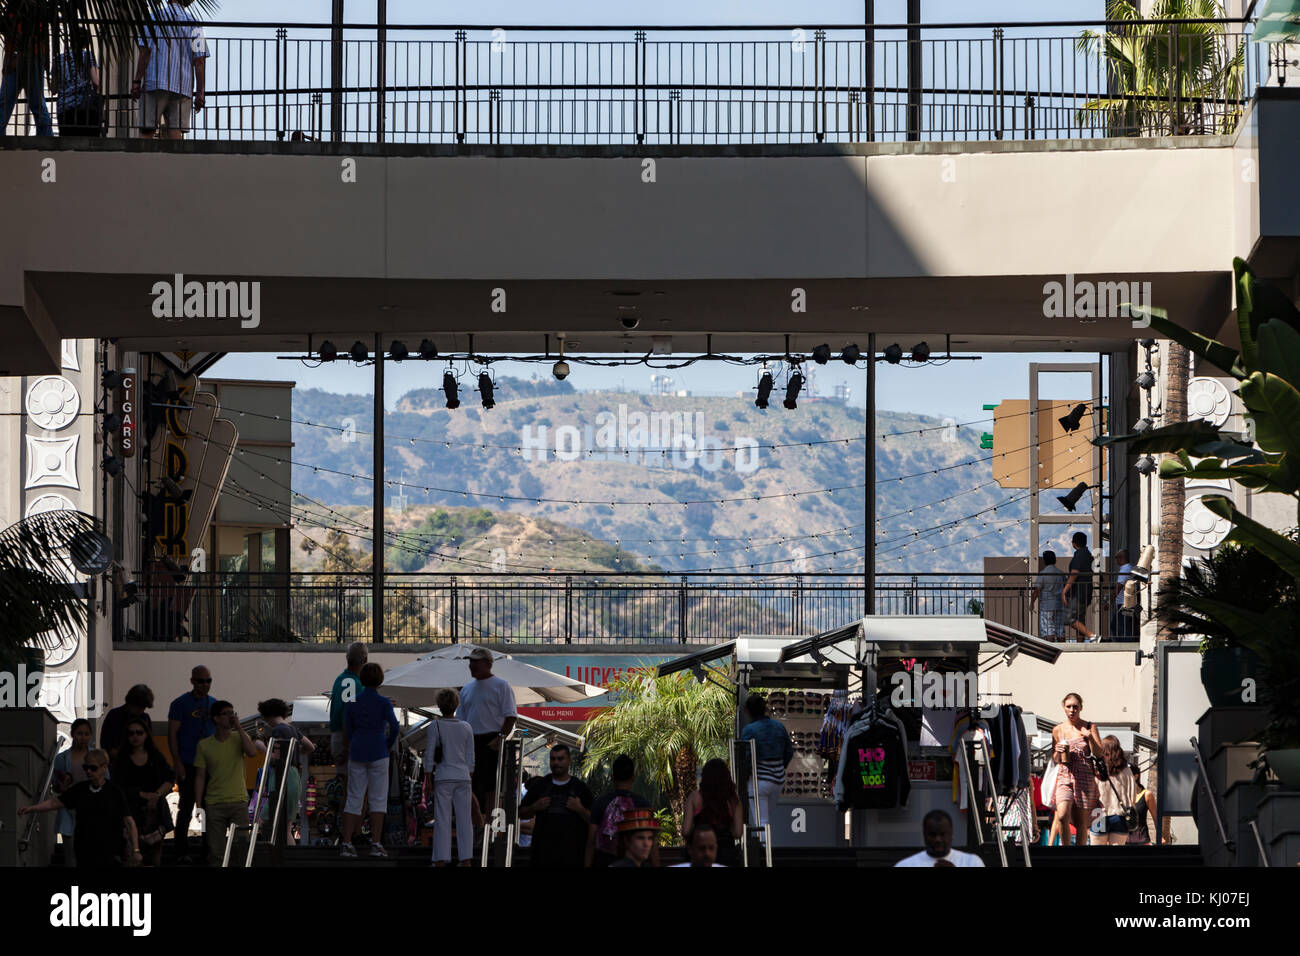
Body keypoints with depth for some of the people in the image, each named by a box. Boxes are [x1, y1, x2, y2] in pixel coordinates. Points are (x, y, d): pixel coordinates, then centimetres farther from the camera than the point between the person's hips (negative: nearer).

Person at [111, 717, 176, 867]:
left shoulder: (156, 756, 11)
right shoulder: (121, 759, 3)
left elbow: (171, 777, 1)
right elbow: (120, 787, -7)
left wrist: (157, 794, -15)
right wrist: (144, 794, -16)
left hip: (156, 813, 3)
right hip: (133, 814, -2)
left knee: (154, 860, 1)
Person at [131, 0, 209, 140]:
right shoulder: (194, 23, 6)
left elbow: (145, 52, -4)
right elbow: (199, 61, 0)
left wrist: (137, 81, -2)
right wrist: (199, 92, 3)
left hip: (154, 82, -2)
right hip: (183, 86, 2)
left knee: (147, 131, 0)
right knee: (175, 132, 0)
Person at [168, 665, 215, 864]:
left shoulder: (214, 704, 13)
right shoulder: (181, 704, -1)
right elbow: (172, 734, -4)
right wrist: (177, 763, -11)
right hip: (187, 765, -4)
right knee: (186, 807, -3)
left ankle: (207, 851, 11)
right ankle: (182, 852, 2)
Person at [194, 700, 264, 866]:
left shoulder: (239, 738, 5)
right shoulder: (204, 745, 4)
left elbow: (252, 752, -16)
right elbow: (200, 777, 6)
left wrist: (239, 728, -12)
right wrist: (198, 806, 0)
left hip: (239, 802, 0)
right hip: (214, 804, 0)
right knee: (216, 852, 0)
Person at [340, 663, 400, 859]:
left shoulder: (352, 702, 3)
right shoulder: (384, 703, -6)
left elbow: (347, 731, 7)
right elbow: (395, 728, -13)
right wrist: (388, 744, 6)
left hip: (357, 754, 3)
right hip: (378, 753, -3)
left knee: (354, 798, 6)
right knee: (378, 799, 3)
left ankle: (346, 844, -2)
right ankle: (376, 844, -5)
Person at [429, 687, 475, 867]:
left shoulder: (436, 726, -5)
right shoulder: (466, 728, 5)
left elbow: (430, 755, -6)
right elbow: (470, 758, 8)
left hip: (443, 778, -3)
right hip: (463, 777, 3)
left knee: (442, 819, -1)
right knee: (464, 818, 6)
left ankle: (441, 860, -2)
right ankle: (466, 859, 6)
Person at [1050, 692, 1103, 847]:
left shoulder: (1089, 727, 4)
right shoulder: (1058, 730, 9)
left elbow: (1099, 754, -2)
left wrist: (1090, 737, -18)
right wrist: (1058, 752, -5)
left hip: (1085, 778, -1)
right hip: (1064, 777, 1)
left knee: (1081, 823, 2)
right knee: (1062, 816, -21)